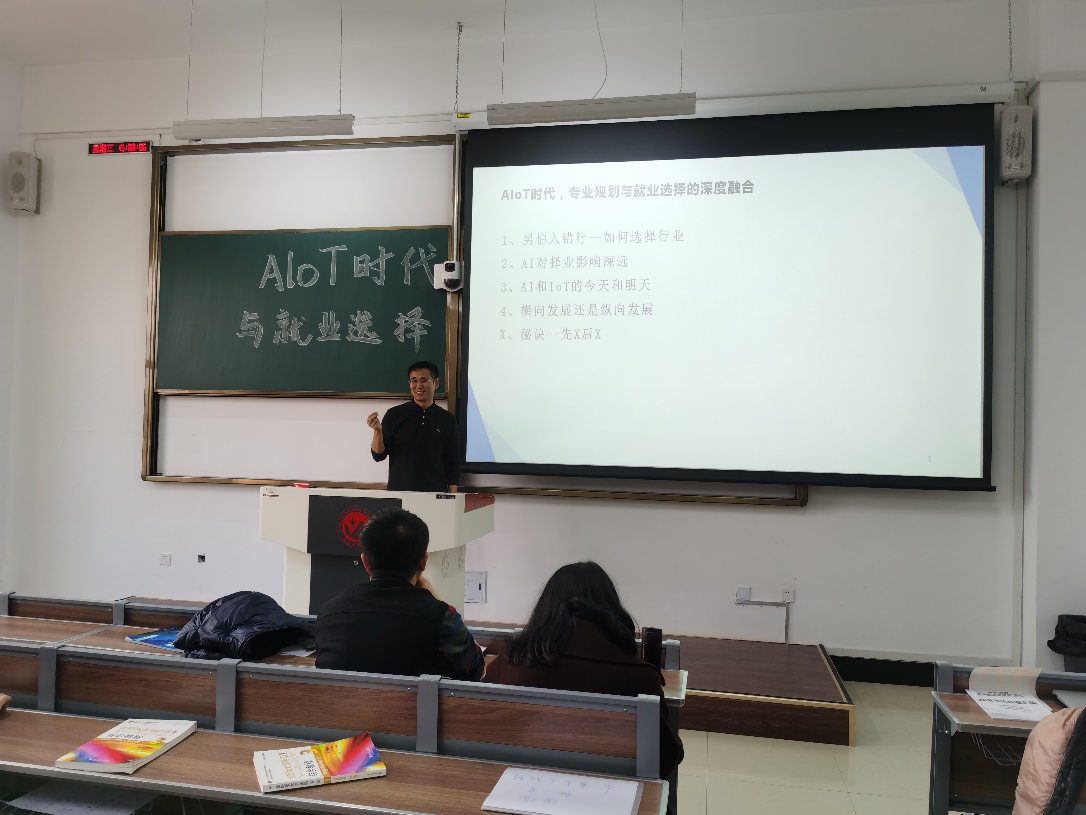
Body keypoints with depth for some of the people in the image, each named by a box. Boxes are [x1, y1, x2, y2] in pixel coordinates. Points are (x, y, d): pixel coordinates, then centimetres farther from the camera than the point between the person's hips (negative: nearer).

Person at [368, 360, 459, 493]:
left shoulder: (446, 419, 3)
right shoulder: (394, 415, 0)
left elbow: (453, 463, 5)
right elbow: (378, 455, 0)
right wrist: (378, 431, -17)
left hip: (435, 493, 1)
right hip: (399, 491, 0)